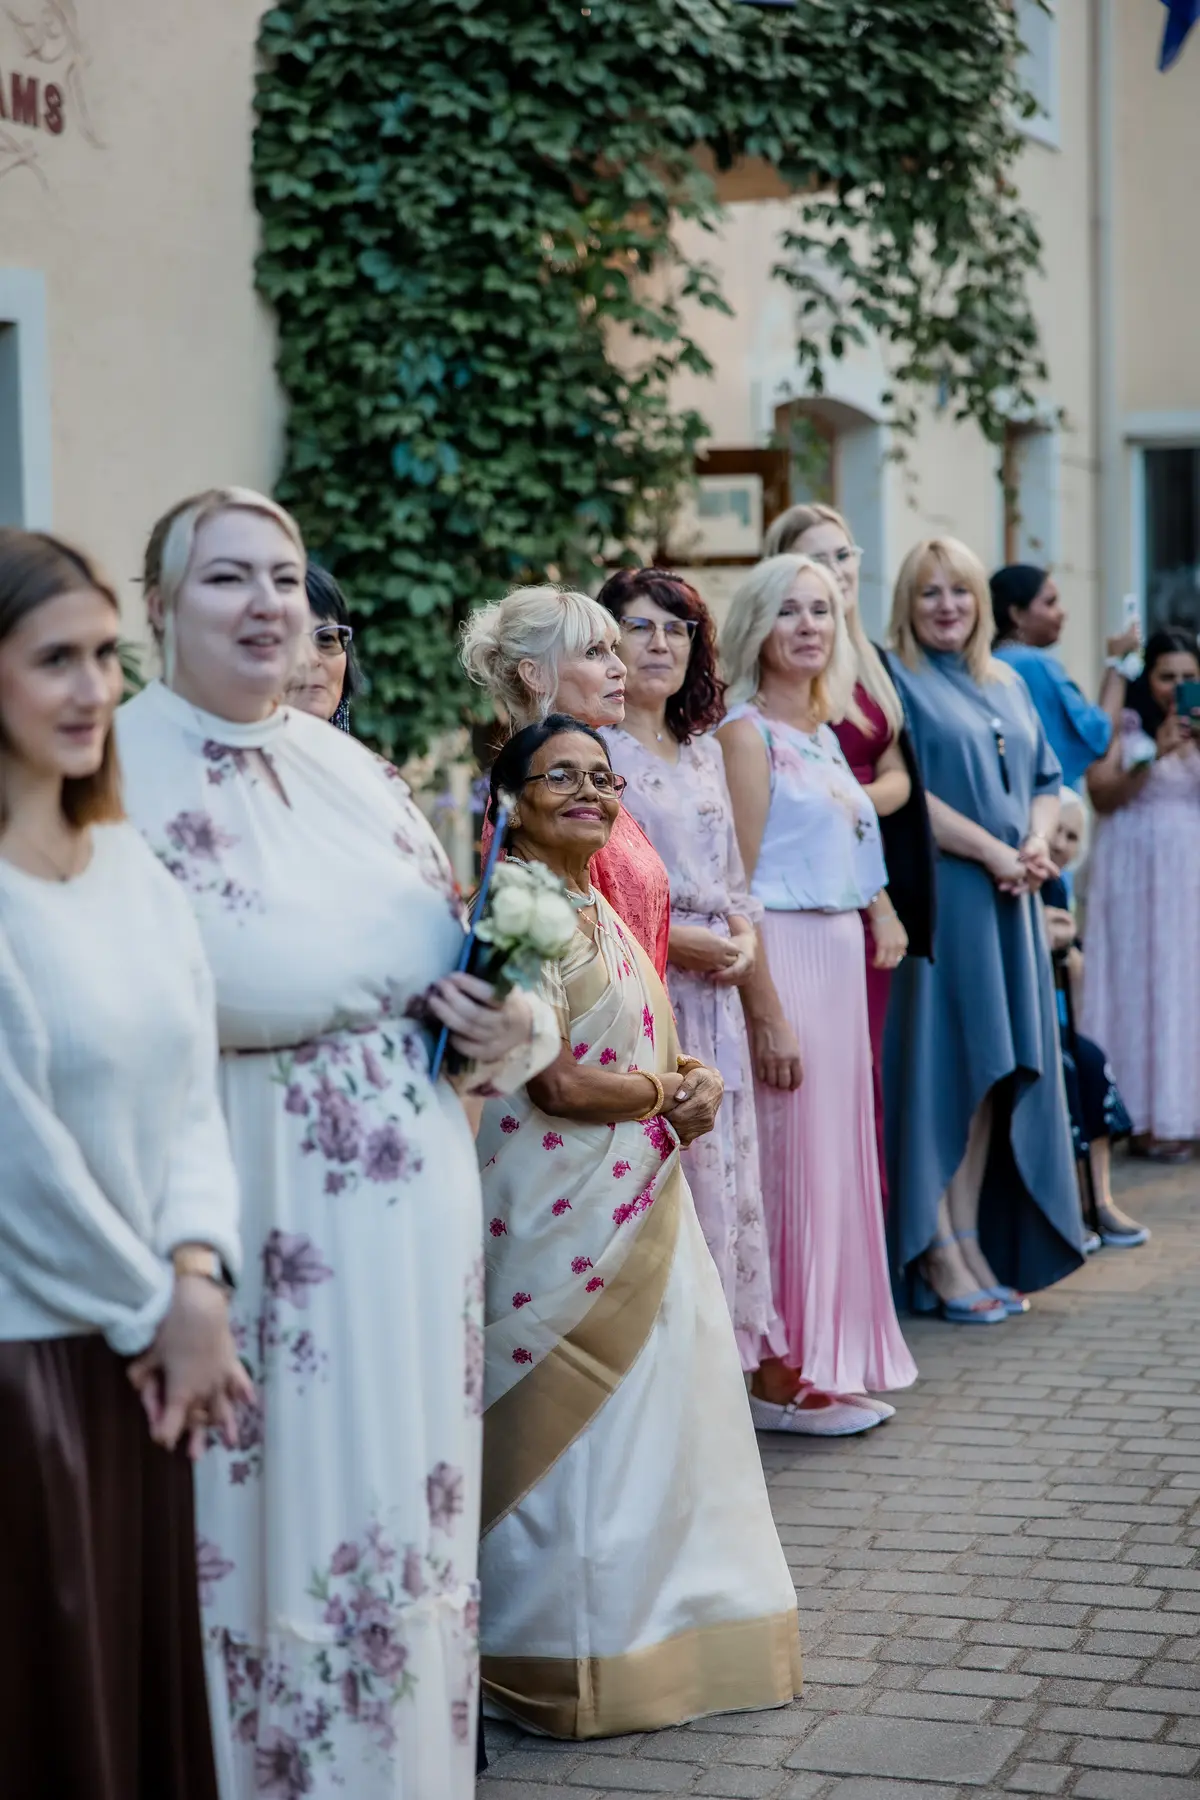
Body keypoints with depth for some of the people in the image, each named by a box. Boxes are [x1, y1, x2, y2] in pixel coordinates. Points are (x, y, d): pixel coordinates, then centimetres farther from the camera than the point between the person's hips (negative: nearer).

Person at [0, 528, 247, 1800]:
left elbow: (189, 1095, 6)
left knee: (150, 1668, 16)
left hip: (141, 1352, 6)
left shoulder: (130, 864, 7)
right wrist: (153, 1310, -7)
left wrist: (195, 1279, -8)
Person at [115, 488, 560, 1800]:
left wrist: (514, 1022, -9)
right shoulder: (126, 770, -10)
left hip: (408, 1193, 7)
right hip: (260, 1202, -6)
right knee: (280, 1494, 2)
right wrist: (417, 953, -8)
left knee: (407, 1485, 13)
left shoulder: (347, 764, 13)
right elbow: (227, 983, -21)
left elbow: (469, 953, 14)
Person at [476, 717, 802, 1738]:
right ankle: (569, 1655, 13)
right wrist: (669, 1092, -6)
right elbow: (560, 1087, -21)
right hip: (560, 1210, -9)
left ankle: (648, 1610, 29)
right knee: (571, 1422, 0)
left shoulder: (595, 906, 13)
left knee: (651, 1413, 16)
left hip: (636, 1204, 9)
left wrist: (696, 1076, -4)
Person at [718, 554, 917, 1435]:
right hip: (783, 956, -8)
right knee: (791, 1156, -4)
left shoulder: (822, 730, 15)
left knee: (838, 1150, 12)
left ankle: (836, 1361, 21)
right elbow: (737, 887, -15)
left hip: (841, 952, 8)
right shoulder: (748, 732, -10)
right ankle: (781, 1377, 6)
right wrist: (768, 1012, -19)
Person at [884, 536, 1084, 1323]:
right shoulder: (896, 681, -2)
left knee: (991, 1073, 6)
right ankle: (935, 1256, -2)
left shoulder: (1010, 686, 18)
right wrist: (994, 851, -16)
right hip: (936, 898, -6)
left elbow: (1047, 780, 16)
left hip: (1008, 904, 6)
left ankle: (973, 1243, 11)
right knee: (939, 1066, -6)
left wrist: (1036, 847, -4)